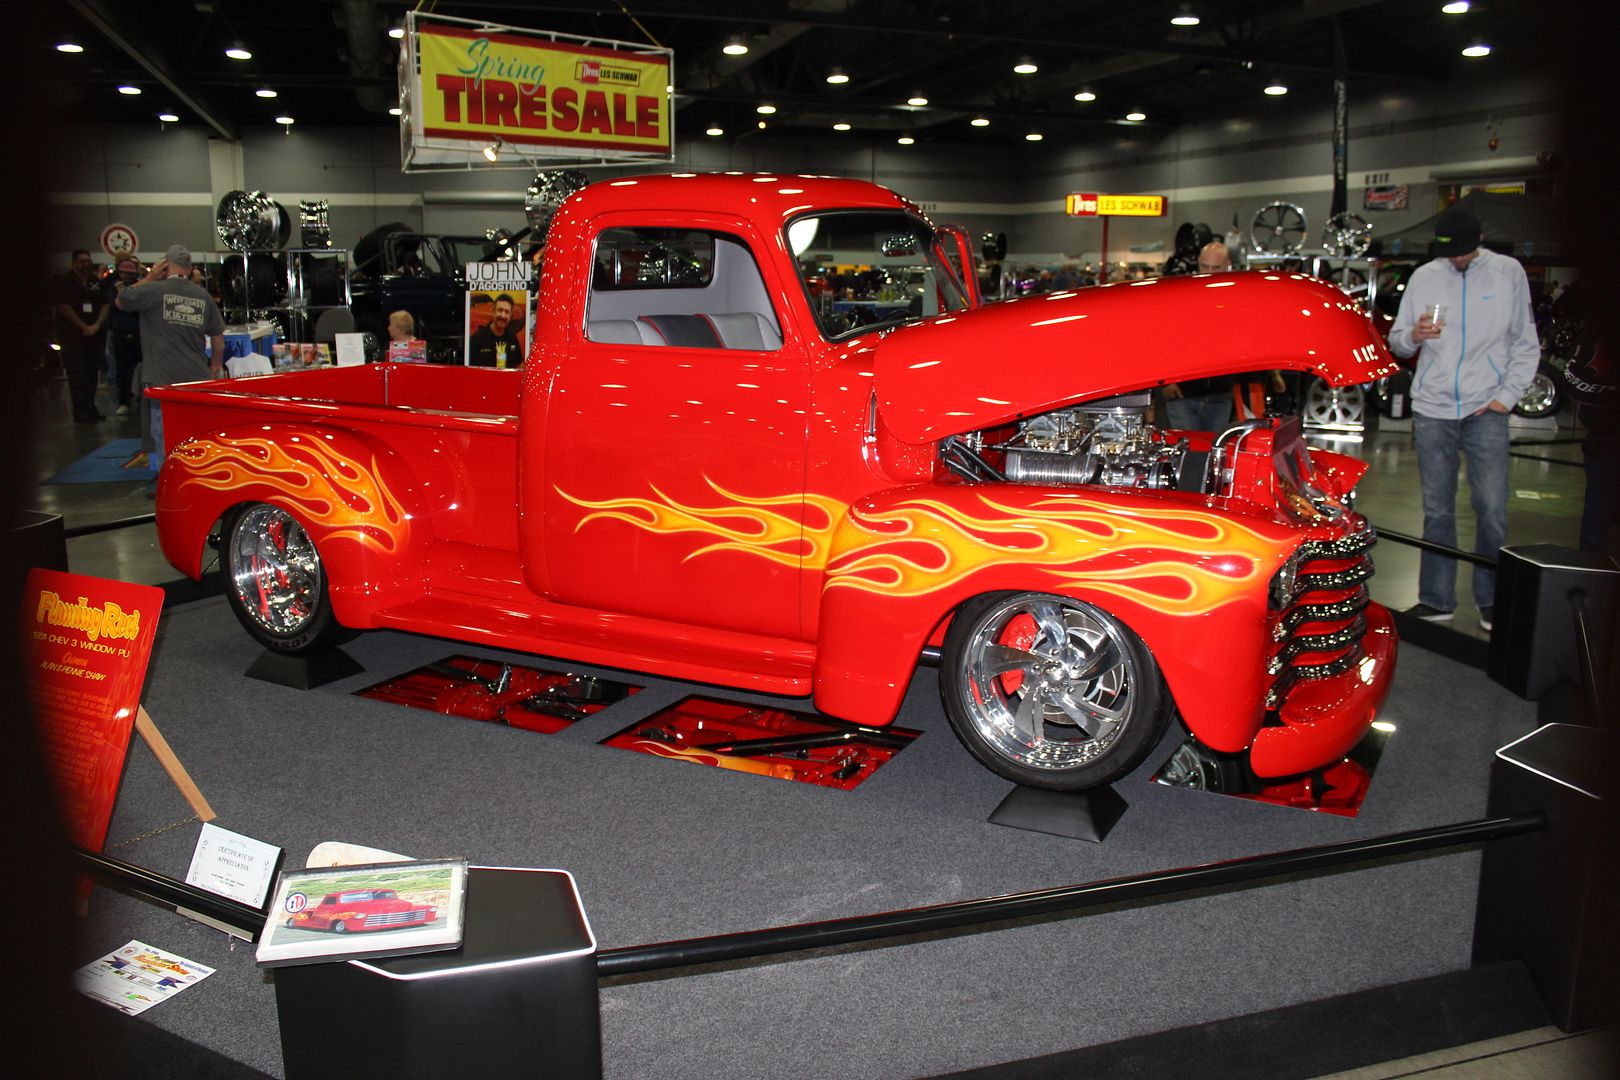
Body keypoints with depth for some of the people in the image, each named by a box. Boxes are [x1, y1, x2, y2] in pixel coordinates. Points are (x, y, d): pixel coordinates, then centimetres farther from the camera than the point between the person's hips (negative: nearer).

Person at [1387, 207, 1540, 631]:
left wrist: (1507, 395, -3)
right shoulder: (1424, 277, 7)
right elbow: (1396, 341, 9)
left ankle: (1490, 598, 11)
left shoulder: (1509, 273, 4)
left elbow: (1526, 345, 8)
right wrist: (1413, 335, -13)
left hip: (1485, 410, -1)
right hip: (1432, 409, 1)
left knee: (1492, 508, -5)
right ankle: (1437, 599, 14)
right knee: (1437, 510, 6)